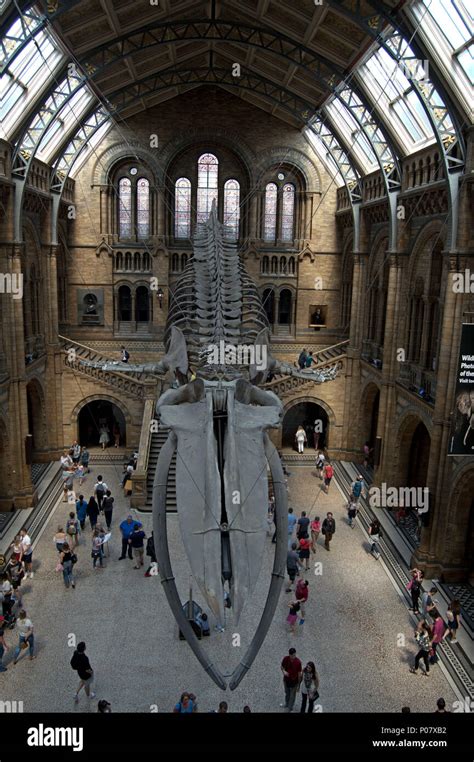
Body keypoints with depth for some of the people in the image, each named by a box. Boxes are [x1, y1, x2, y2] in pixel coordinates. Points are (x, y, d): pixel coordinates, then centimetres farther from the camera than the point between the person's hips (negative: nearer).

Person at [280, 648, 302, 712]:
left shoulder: (298, 662, -28)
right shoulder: (286, 659, -19)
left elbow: (299, 674, -16)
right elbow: (282, 667, -3)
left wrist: (298, 684, -9)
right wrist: (284, 671, -26)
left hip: (294, 682, -3)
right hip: (286, 680, 3)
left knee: (292, 695, 19)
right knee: (287, 693, 28)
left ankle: (290, 707, 43)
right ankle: (286, 704, 54)